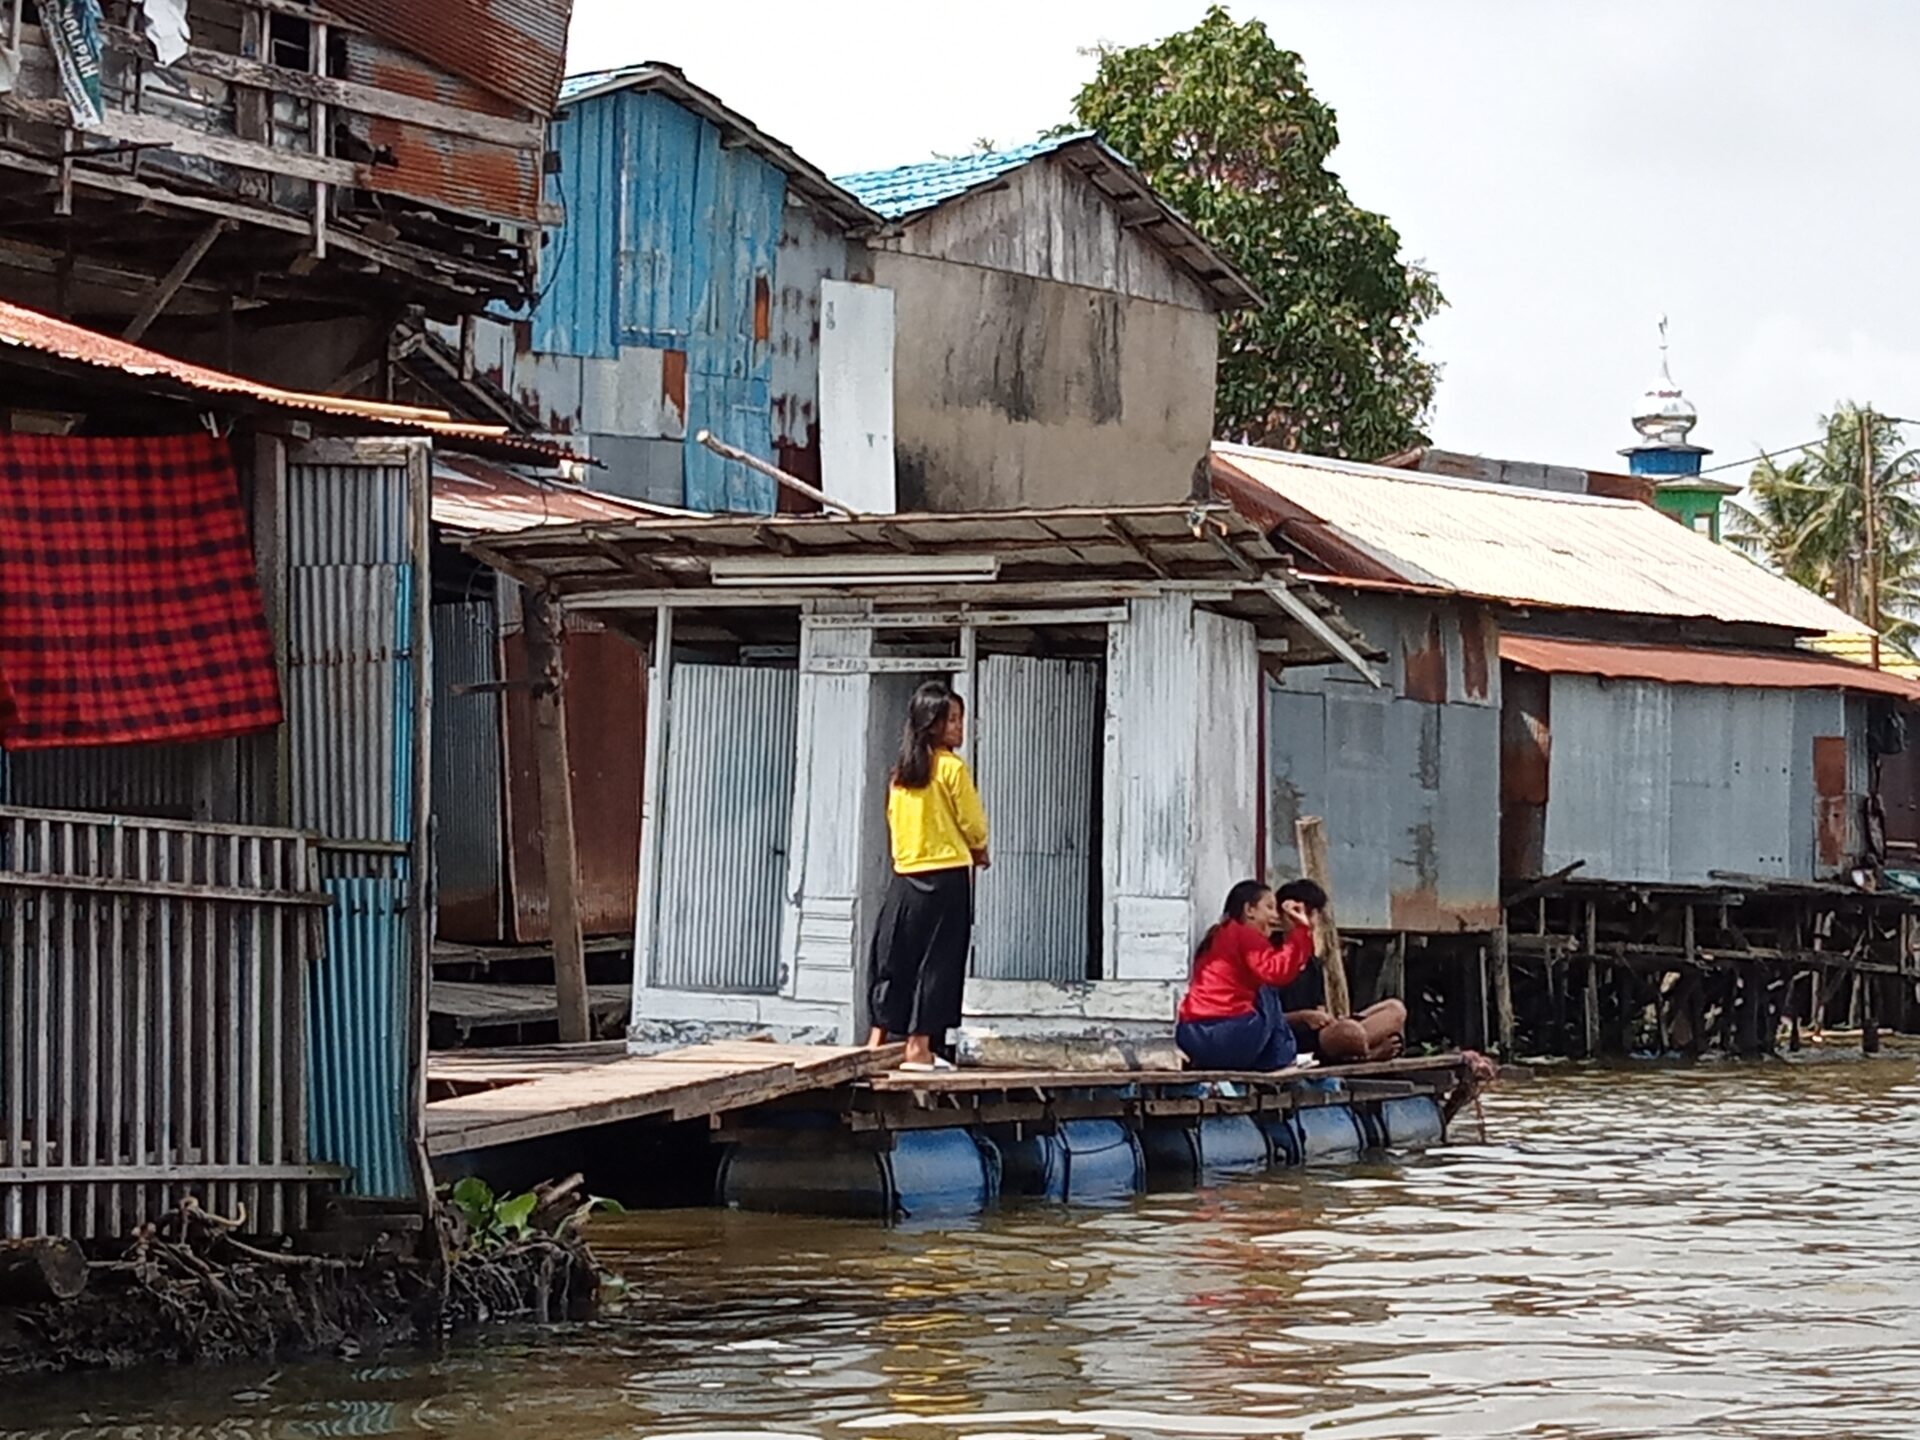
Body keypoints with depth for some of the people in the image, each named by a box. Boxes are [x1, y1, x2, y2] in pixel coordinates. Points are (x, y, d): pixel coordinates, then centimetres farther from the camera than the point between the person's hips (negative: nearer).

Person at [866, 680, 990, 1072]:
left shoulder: (900, 773, 8)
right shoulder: (952, 768, -10)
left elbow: (894, 822, 13)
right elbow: (973, 823, -5)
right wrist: (978, 852, 17)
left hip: (905, 875, 6)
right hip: (947, 877, -6)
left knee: (895, 962, 11)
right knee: (937, 963, -1)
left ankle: (879, 1040, 8)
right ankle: (919, 1048, -2)